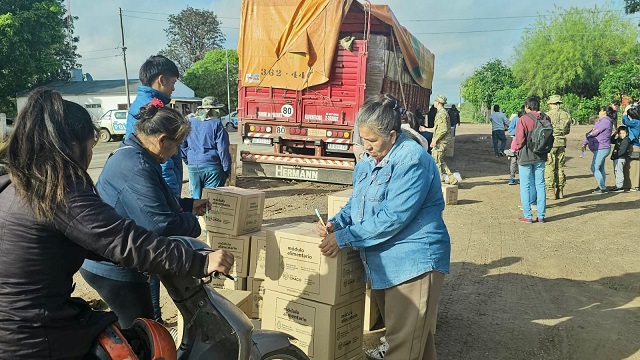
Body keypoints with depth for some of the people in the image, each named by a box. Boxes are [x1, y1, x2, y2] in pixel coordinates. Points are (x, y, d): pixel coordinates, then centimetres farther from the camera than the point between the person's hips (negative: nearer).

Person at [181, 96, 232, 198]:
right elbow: (223, 149, -9)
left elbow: (182, 144, 8)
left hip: (193, 167, 4)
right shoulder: (216, 124, -7)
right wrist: (227, 169, -3)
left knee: (195, 196, 11)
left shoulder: (190, 122, 6)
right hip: (212, 166, -4)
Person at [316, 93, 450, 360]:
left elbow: (391, 218, -25)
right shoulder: (368, 161, 8)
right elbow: (356, 203, 17)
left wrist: (344, 238, -21)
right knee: (397, 330, 23)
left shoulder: (412, 161, -20)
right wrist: (336, 223, -4)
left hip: (413, 261, -8)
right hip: (382, 263, 9)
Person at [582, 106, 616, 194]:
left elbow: (594, 133, -17)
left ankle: (603, 188, -7)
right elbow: (592, 132, 16)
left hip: (601, 149, -11)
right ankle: (601, 187, 23)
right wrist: (585, 143, 9)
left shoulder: (605, 121, -15)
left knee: (594, 168, -9)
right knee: (600, 168, 15)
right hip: (601, 149, 11)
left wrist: (587, 134, 5)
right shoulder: (601, 121, 17)